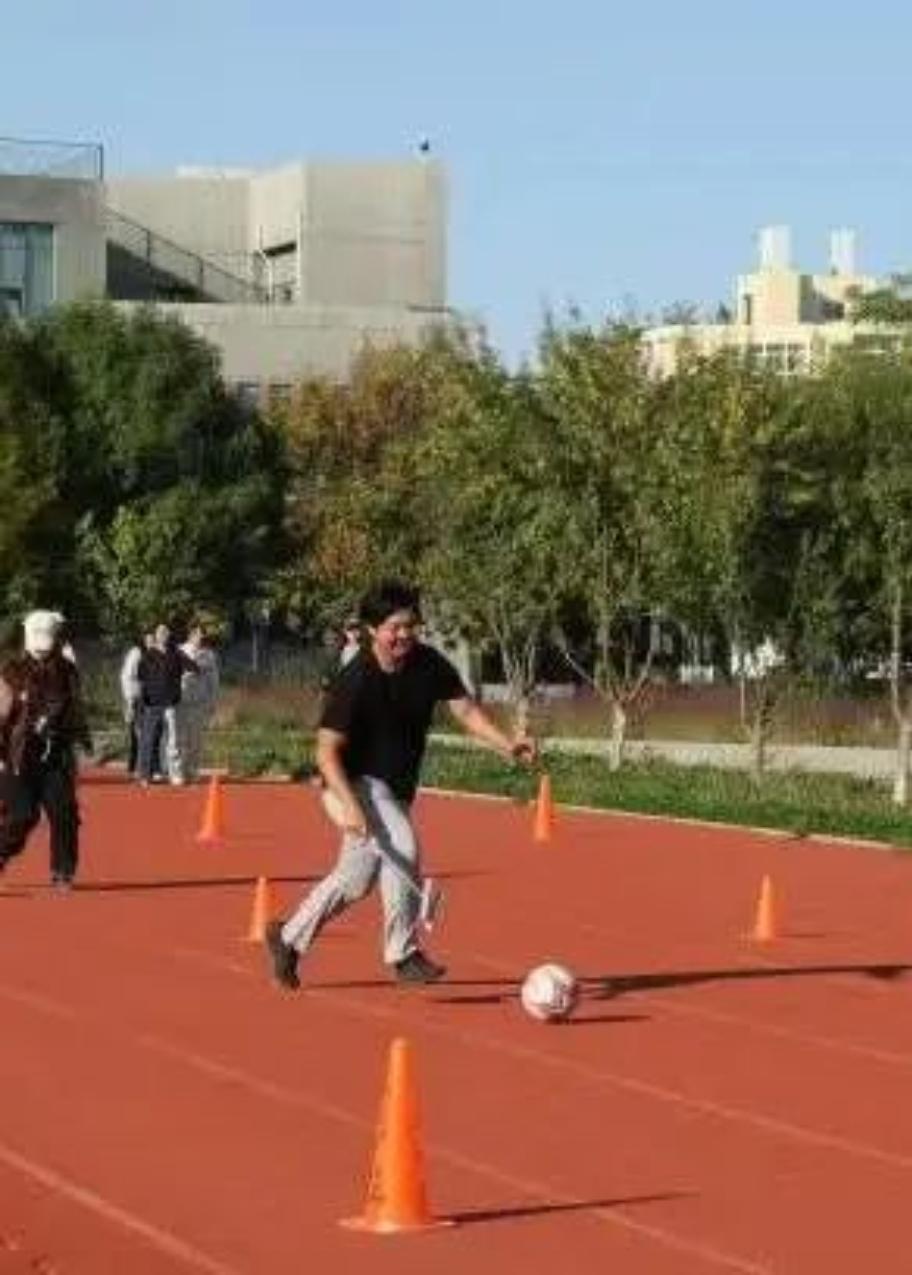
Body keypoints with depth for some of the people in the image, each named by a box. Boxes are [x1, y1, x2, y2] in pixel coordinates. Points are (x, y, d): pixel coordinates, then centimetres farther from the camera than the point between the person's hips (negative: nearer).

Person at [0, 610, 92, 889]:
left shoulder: (67, 672, 8)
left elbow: (76, 710, 19)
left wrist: (84, 740, 17)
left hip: (58, 754, 4)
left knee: (64, 814, -1)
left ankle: (63, 872, 9)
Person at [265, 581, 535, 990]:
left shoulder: (429, 664, -8)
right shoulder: (354, 682, -23)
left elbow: (465, 709, -8)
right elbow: (327, 752, -22)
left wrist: (506, 745, -26)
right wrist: (349, 805, -35)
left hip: (398, 788, 7)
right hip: (358, 783, -7)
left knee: (356, 880, 15)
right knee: (401, 847, -27)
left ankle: (288, 938, 34)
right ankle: (403, 955, -16)